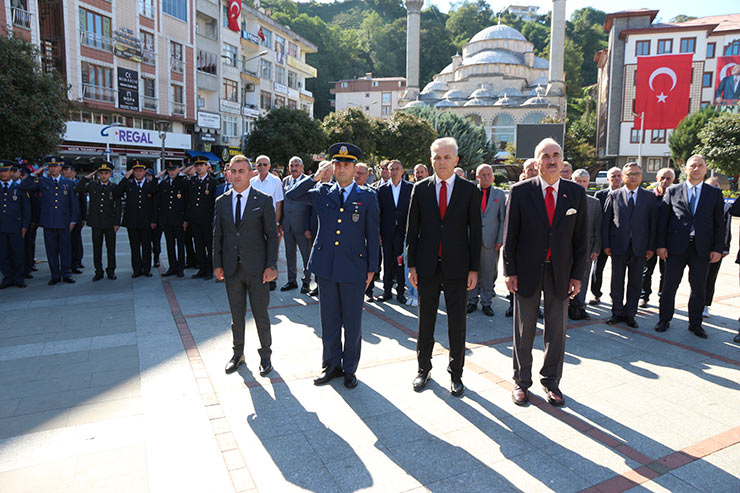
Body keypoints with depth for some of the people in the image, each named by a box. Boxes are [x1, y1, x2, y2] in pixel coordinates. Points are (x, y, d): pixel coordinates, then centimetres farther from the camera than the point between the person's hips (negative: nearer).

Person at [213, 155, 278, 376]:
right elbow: (217, 235, 11)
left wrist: (271, 265, -10)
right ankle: (238, 353, 30)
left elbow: (272, 235, -3)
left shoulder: (263, 200, -3)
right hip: (231, 267, 3)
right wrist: (217, 264, 3)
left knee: (261, 314, 6)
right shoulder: (221, 202, 8)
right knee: (236, 314, 14)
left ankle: (265, 355, 23)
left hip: (257, 267, -3)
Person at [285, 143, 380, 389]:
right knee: (329, 320, 13)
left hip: (354, 268, -2)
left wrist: (371, 268, 0)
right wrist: (316, 177, -6)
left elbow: (373, 235, 2)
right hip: (326, 266, 2)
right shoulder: (322, 192, 7)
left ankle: (350, 368, 25)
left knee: (352, 322, 8)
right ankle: (332, 364, 29)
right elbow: (292, 195, 1)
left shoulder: (367, 197, 0)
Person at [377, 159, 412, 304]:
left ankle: (401, 292, 13)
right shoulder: (382, 189, 5)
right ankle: (387, 291, 18)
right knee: (387, 263, 8)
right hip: (387, 232, 1)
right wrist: (378, 232, 0)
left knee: (401, 263, 2)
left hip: (403, 232, -1)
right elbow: (379, 212, 5)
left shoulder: (410, 188, 2)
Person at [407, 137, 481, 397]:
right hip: (427, 266, 1)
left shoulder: (470, 190, 0)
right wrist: (411, 264, 1)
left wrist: (474, 268, -4)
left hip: (457, 266, -1)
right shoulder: (420, 188, 3)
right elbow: (412, 228, 5)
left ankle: (455, 373, 24)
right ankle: (423, 368, 28)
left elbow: (475, 231, 0)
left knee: (457, 324, 8)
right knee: (425, 321, 11)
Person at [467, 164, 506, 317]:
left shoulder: (500, 194, 7)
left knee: (488, 272, 5)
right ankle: (472, 301, 18)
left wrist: (500, 240, -1)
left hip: (490, 239, 0)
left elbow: (503, 219, 6)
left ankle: (486, 302, 17)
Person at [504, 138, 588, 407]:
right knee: (524, 330, 9)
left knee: (557, 331, 11)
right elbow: (510, 235, -4)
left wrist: (577, 274, -1)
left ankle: (551, 381, 29)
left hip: (560, 272, 2)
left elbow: (581, 238, 3)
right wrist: (509, 271, -7)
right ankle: (522, 381, 25)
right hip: (527, 271, -2)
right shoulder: (520, 191, -6)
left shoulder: (576, 193, 1)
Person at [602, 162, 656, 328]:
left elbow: (653, 223, 4)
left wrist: (651, 247, -2)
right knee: (617, 281, 6)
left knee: (635, 282, 7)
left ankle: (629, 313, 18)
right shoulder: (614, 195, 4)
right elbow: (605, 221, 3)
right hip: (618, 246, -1)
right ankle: (617, 312, 18)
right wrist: (606, 244, -3)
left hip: (639, 246, 1)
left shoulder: (649, 197, 6)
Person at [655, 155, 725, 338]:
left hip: (702, 248, 1)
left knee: (699, 287, 8)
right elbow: (663, 219, 3)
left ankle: (695, 323, 22)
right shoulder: (672, 191, 4)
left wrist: (717, 248, -2)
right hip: (676, 247, -1)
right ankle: (664, 320, 18)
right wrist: (661, 244, -4)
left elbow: (719, 223, 6)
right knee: (669, 285, 4)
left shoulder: (715, 193, 7)